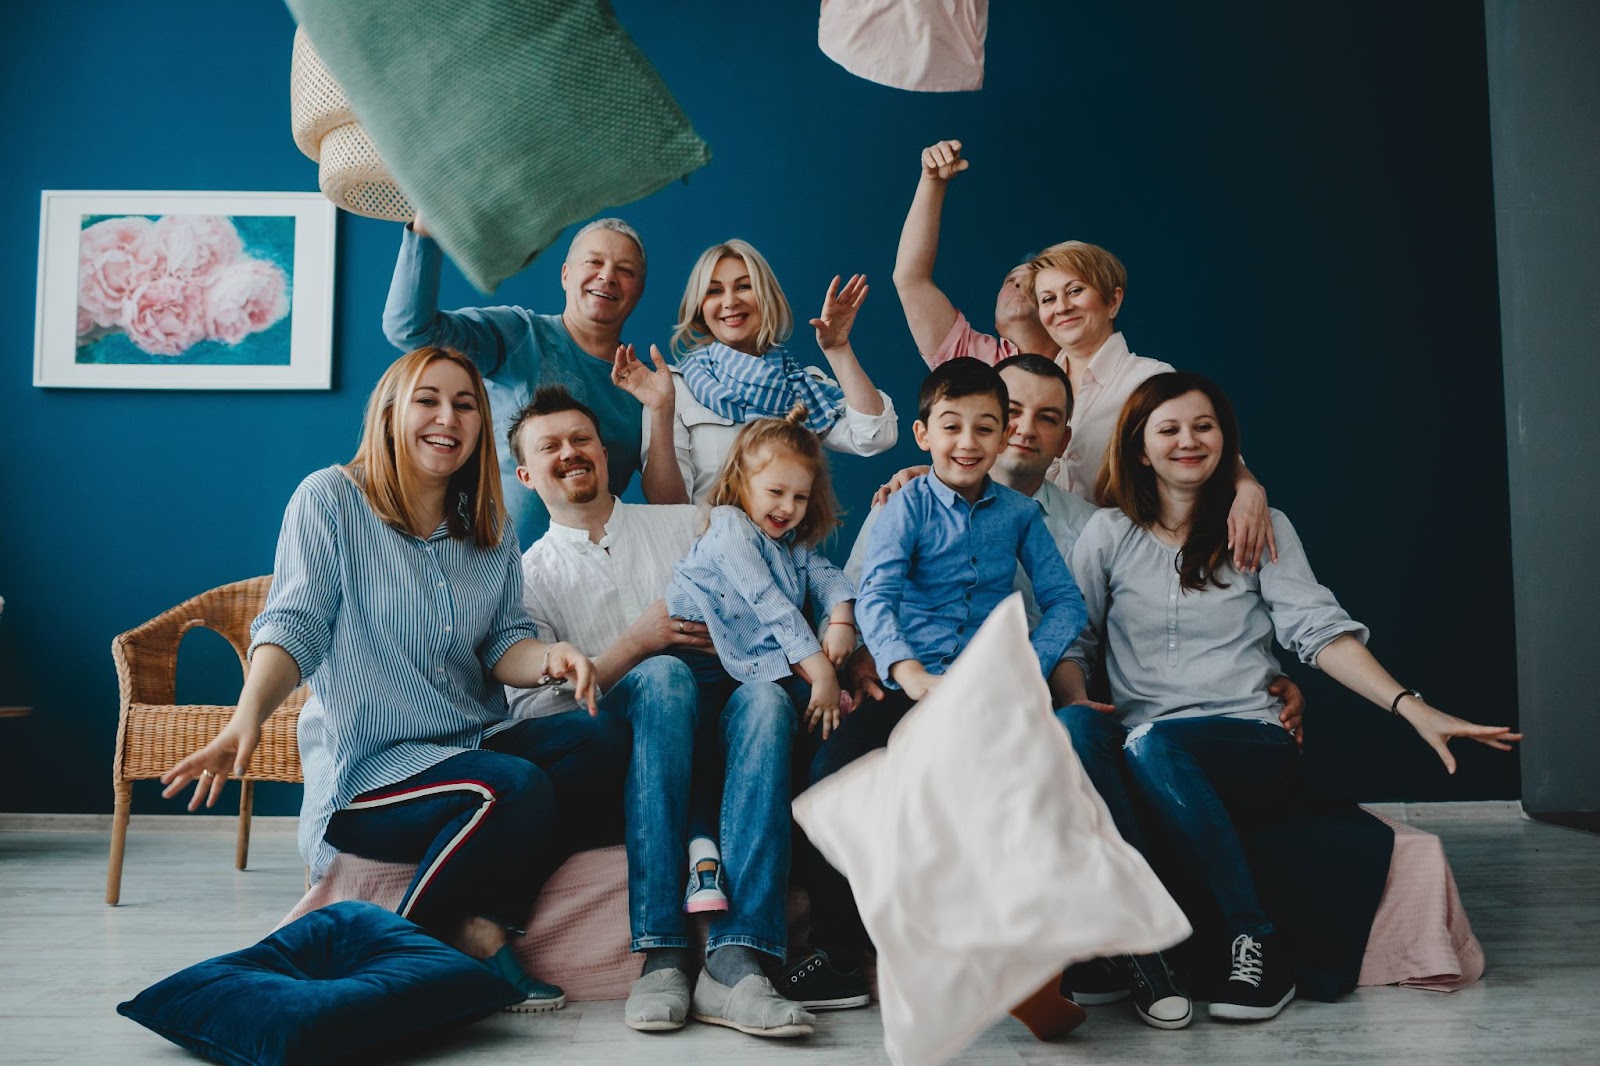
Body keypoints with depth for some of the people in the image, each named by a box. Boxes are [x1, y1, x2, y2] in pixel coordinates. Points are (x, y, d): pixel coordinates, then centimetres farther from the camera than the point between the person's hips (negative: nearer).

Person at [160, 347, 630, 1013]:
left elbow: (503, 644, 7)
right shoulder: (329, 499, -1)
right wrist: (247, 718, -27)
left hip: (476, 743, 6)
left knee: (602, 738, -23)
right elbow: (293, 628, -9)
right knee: (517, 789, -33)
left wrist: (548, 659, -17)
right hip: (367, 767, -5)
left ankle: (482, 922, -20)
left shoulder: (492, 527, 13)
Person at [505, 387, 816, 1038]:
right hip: (621, 739, -1)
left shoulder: (688, 525, 20)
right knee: (665, 675, -35)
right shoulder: (529, 575, 14)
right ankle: (661, 954, -39)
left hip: (715, 726, 2)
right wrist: (637, 642, -8)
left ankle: (733, 961, -43)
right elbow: (532, 711, 2)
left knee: (764, 696, -33)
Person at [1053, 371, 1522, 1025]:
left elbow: (1319, 628, 1)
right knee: (1071, 727, -33)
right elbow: (1072, 638, 8)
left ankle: (1258, 946, -24)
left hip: (1248, 745, -1)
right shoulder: (1108, 535, 13)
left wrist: (1411, 707, -13)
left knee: (1152, 745, -36)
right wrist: (1075, 700, -15)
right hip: (1136, 744, 1)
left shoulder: (1261, 528, 12)